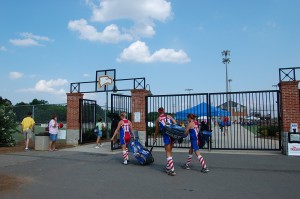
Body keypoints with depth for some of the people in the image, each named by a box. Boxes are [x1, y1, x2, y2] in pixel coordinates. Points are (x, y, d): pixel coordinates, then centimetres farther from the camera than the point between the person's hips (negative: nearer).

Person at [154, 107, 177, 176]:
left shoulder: (158, 119, 13)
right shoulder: (169, 116, 17)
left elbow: (157, 130, 18)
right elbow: (176, 124, 3)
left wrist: (155, 137, 32)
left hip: (166, 135, -3)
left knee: (168, 153, 3)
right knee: (169, 151, 19)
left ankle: (172, 170, -4)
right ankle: (168, 167, 28)